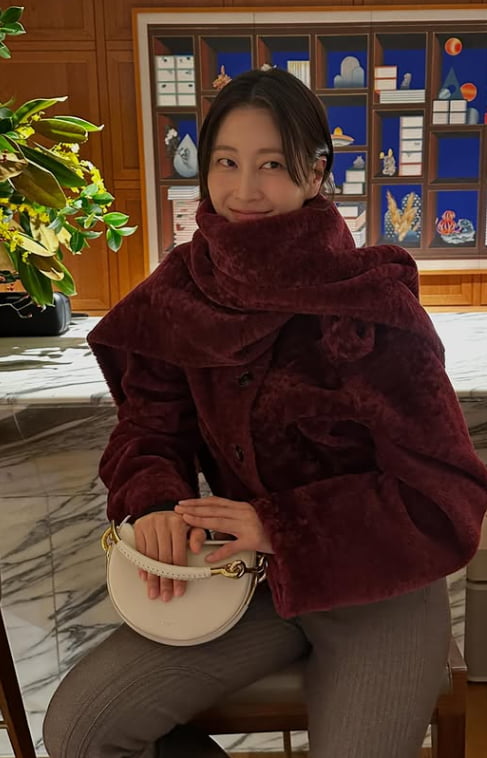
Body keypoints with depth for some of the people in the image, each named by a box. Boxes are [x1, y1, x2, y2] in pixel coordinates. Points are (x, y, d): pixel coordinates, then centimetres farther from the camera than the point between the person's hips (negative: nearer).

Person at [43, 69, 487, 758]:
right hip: (243, 572, 4)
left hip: (378, 586, -3)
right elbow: (151, 424, 3)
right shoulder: (185, 288, -6)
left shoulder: (374, 304, -19)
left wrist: (279, 526, -24)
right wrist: (155, 502, -20)